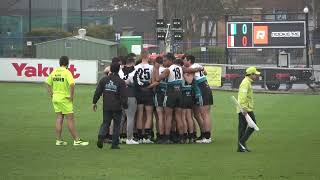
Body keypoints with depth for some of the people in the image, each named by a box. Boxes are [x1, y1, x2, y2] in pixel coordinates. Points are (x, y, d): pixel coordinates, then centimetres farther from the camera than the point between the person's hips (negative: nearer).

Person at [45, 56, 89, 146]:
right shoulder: (67, 72, -14)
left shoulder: (54, 72, 6)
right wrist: (71, 96, -17)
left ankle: (58, 140, 11)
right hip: (65, 98, -6)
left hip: (55, 98, 6)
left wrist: (51, 94, 15)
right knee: (70, 119, -1)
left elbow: (48, 84, 14)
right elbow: (72, 84, -27)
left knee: (59, 118, 11)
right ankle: (76, 140, 3)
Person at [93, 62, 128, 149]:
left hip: (106, 107, 3)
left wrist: (94, 102, 12)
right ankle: (115, 144, 8)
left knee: (105, 123, 10)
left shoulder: (104, 80, 2)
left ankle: (101, 136, -17)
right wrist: (125, 105, 3)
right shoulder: (121, 82, -8)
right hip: (117, 107, -3)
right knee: (116, 125, 8)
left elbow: (97, 92, 4)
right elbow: (123, 96, -9)